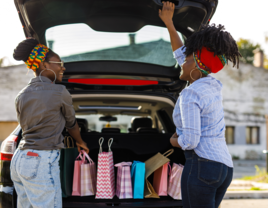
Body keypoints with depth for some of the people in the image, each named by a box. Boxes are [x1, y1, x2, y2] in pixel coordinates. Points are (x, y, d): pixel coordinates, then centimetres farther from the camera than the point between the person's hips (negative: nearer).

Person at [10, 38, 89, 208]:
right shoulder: (59, 92, -5)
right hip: (41, 162, -8)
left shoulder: (21, 96, 12)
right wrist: (81, 143, 30)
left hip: (19, 160, 8)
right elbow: (71, 123, 10)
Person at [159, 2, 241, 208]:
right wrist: (169, 23, 33)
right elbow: (182, 53, 28)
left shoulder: (190, 95, -12)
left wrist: (175, 141, 4)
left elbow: (190, 141, -18)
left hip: (202, 166, -9)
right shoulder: (214, 86, 15)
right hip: (225, 168, 9)